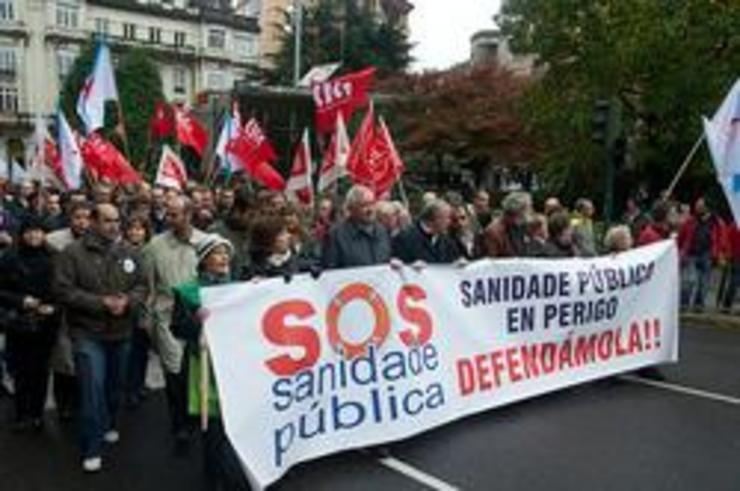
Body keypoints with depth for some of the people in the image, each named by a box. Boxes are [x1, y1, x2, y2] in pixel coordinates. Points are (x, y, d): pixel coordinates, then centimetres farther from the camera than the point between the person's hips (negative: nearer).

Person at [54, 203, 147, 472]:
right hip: (88, 333, -4)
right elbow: (64, 290, -14)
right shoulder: (73, 253, -9)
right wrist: (101, 302, -20)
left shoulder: (129, 253, 2)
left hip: (121, 331, 5)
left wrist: (128, 301, -16)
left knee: (115, 386, 19)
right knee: (93, 387, -7)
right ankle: (91, 448, 4)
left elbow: (142, 286, 6)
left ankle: (108, 425, 42)